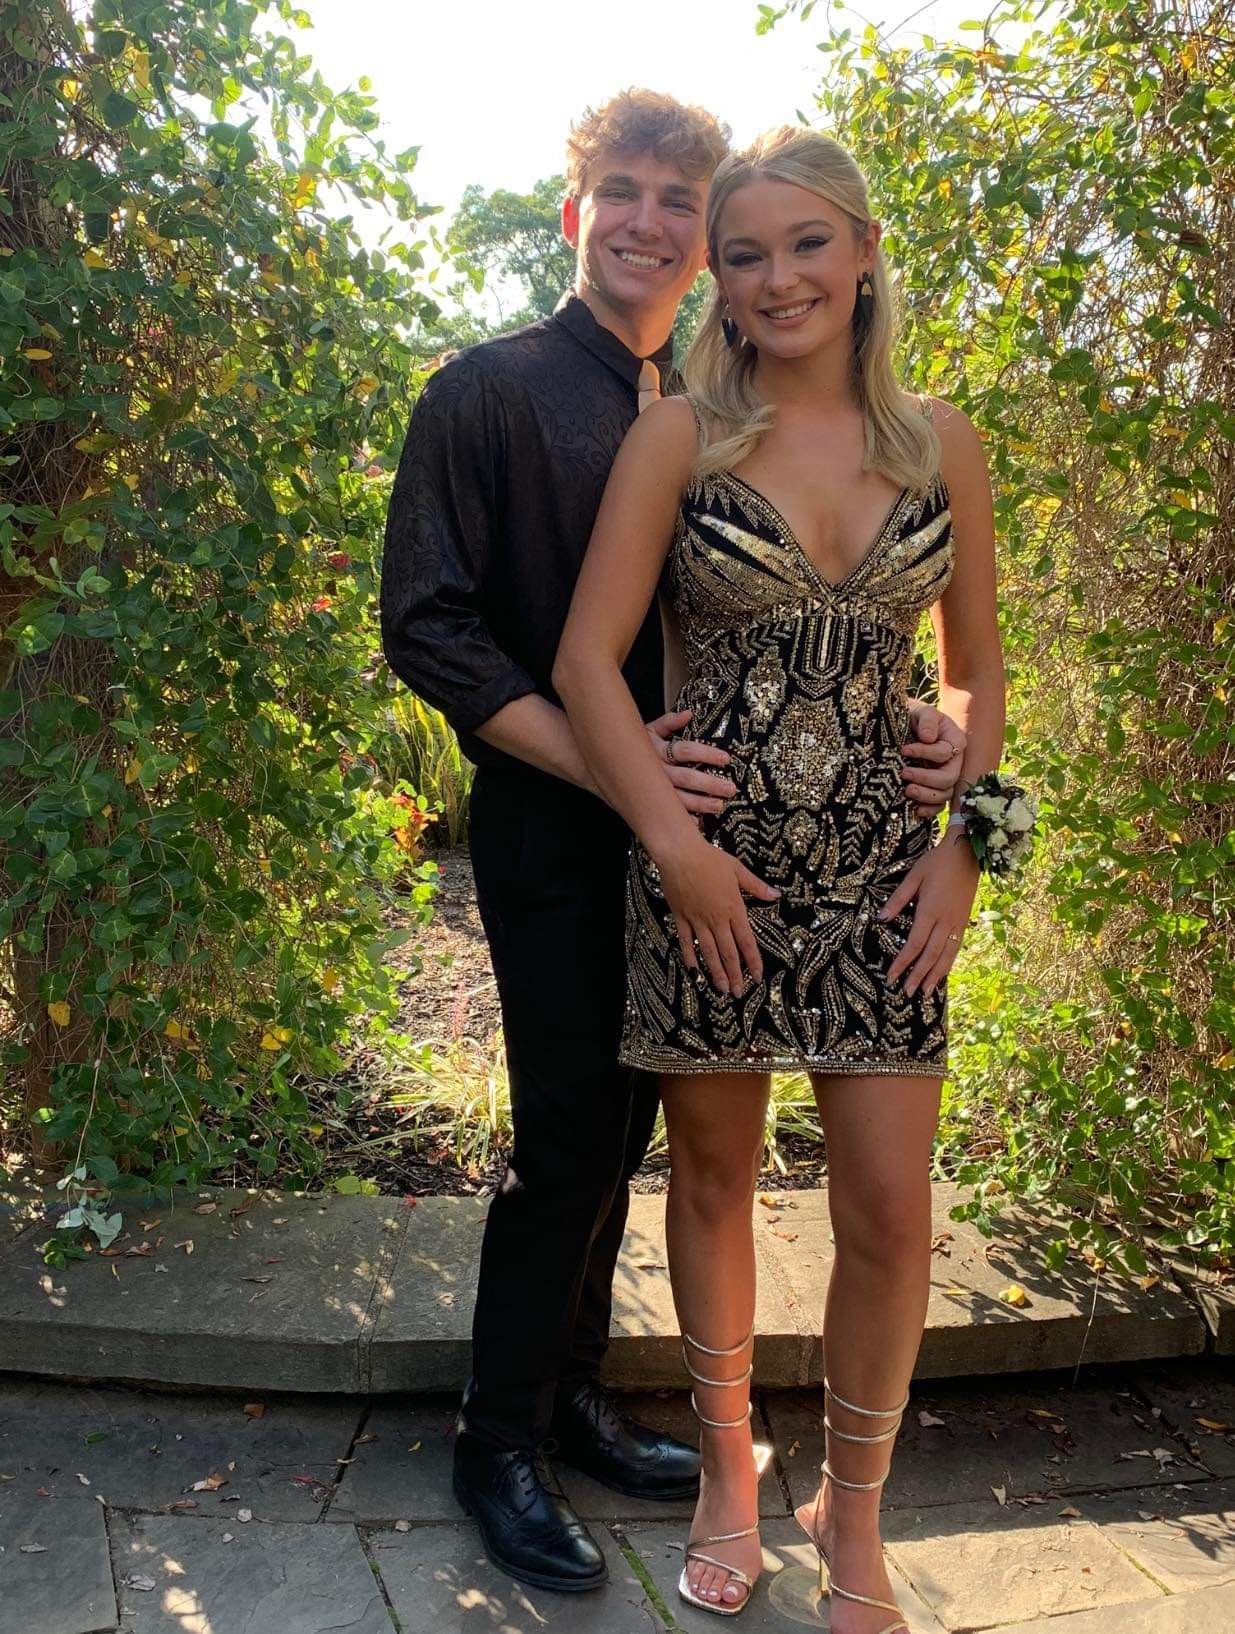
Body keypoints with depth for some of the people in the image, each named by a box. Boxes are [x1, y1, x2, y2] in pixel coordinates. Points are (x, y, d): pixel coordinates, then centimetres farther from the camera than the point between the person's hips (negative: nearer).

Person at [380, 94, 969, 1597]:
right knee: (570, 1138, -2)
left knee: (620, 1131, 13)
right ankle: (499, 1444, 20)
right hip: (553, 836, -5)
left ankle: (570, 1398, 32)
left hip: (681, 831, 5)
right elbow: (427, 627, -10)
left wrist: (908, 729, -7)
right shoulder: (487, 392, -3)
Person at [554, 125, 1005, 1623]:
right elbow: (587, 660, -7)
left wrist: (964, 845, -1)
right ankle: (728, 1468, 36)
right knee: (712, 1173, 12)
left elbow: (977, 673, 11)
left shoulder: (939, 442, 6)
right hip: (707, 863, -1)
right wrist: (674, 844, -15)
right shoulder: (678, 435, -3)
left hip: (882, 869, 2)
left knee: (890, 1211, 2)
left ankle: (852, 1514, 28)